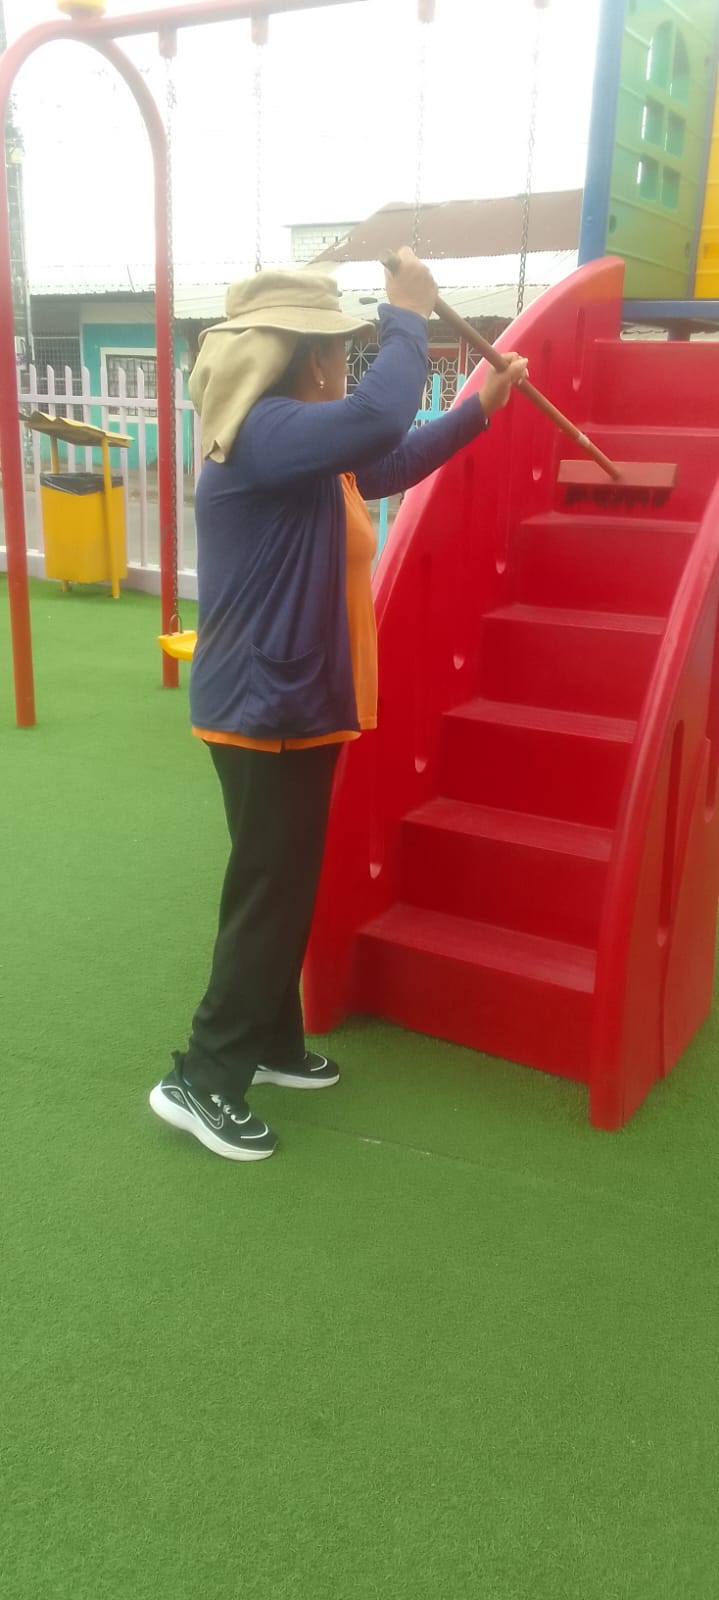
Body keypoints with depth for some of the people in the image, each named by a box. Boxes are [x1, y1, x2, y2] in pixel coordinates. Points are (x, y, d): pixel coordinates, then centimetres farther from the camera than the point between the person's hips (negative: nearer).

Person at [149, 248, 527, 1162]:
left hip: (298, 702, 10)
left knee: (288, 888, 17)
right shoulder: (263, 433, -20)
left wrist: (480, 409, 29)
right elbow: (378, 419, -36)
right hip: (265, 710, -10)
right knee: (266, 895, -4)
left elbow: (390, 462, 29)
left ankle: (270, 1043, 32)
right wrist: (408, 316, -20)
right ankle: (201, 1079, 8)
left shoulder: (304, 443, 12)